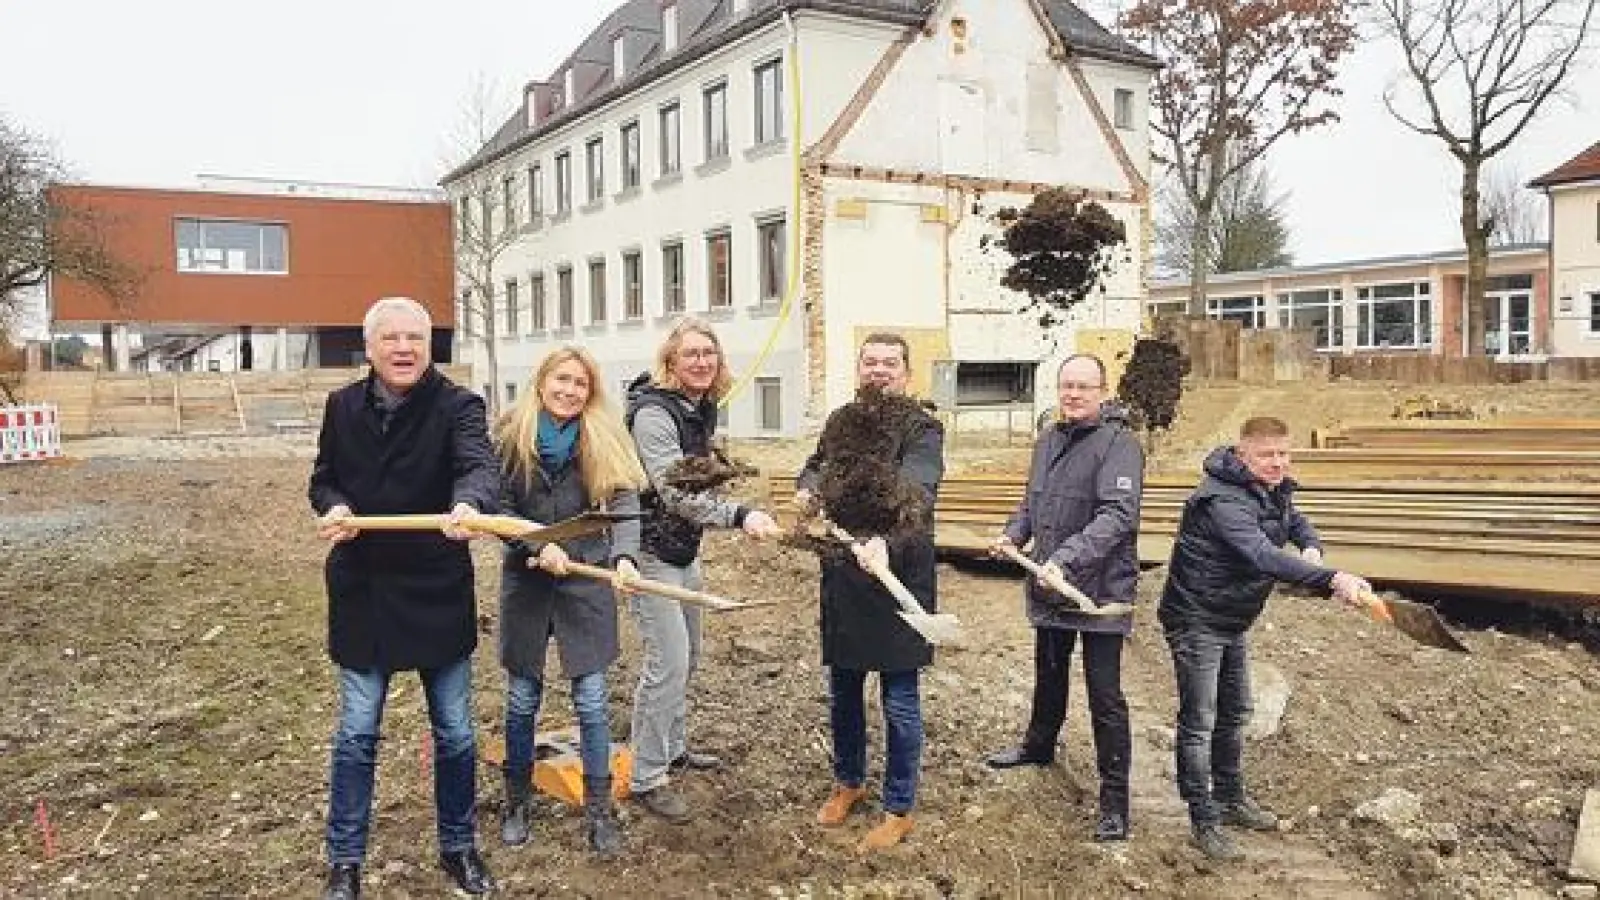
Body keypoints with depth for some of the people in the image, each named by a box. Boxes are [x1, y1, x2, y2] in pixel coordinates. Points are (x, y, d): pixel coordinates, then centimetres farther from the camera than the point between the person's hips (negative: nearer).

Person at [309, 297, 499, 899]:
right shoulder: (343, 406, 2)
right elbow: (324, 479, 11)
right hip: (362, 594, 2)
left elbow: (479, 464, -29)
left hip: (438, 594, -2)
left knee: (454, 731, 10)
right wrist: (334, 507, -13)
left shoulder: (457, 405, -11)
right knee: (356, 734, 10)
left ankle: (458, 847, 31)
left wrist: (469, 503, -52)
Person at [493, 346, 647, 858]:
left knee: (591, 701, 3)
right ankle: (518, 802, 31)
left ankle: (598, 810, 18)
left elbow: (625, 503, -13)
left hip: (588, 582, 0)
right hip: (525, 581, 1)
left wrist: (624, 556, -30)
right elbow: (499, 508, -4)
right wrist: (540, 546, -18)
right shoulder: (510, 438, -4)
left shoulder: (604, 440, -4)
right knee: (522, 700, 12)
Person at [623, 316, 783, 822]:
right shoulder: (653, 412, -22)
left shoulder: (702, 409, 6)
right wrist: (739, 516, -43)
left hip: (685, 548, 9)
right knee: (667, 663, -9)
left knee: (687, 656, 18)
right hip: (652, 551, -9)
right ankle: (646, 778, 3)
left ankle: (674, 748, 34)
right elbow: (673, 490, -33)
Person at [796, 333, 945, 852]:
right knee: (843, 692, 19)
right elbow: (817, 465, 16)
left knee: (899, 702, 6)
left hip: (898, 580, -6)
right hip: (842, 580, 6)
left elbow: (912, 492, -29)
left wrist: (884, 539, -48)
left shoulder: (922, 430, -12)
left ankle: (900, 809, 24)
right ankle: (848, 781, 42)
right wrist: (809, 488, -10)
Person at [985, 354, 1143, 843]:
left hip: (1101, 588, -7)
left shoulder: (1118, 443, -17)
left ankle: (1115, 800, 9)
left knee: (1104, 696, -1)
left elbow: (1118, 514, -28)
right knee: (1049, 674, 27)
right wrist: (1013, 533, -1)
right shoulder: (1048, 440, 8)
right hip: (1049, 584, 8)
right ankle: (1039, 744, 49)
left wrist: (1066, 558, -37)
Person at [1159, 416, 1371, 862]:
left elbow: (1296, 522, 19)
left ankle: (1230, 798, 37)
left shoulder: (1273, 491, 1)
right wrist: (1332, 579, -53)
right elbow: (1263, 556, -43)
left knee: (1234, 713, 21)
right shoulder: (1224, 499, -29)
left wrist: (1311, 547, -7)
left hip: (1233, 620, 10)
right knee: (1199, 722, -2)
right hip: (1196, 620, -10)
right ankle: (1203, 820, 8)